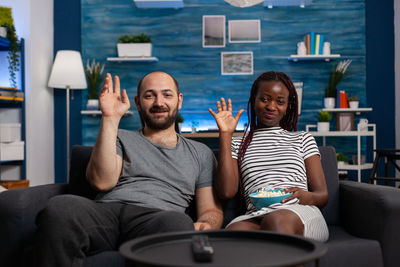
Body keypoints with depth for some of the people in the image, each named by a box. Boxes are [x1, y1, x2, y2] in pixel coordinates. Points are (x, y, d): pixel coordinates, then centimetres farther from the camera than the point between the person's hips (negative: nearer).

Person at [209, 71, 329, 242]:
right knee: (234, 230, -38)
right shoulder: (238, 144, 24)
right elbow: (227, 192, 4)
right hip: (256, 216, 0)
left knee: (276, 220, -38)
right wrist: (225, 134, 8)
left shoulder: (303, 139, 25)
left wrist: (307, 197, -10)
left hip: (300, 216, 1)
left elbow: (323, 195, 17)